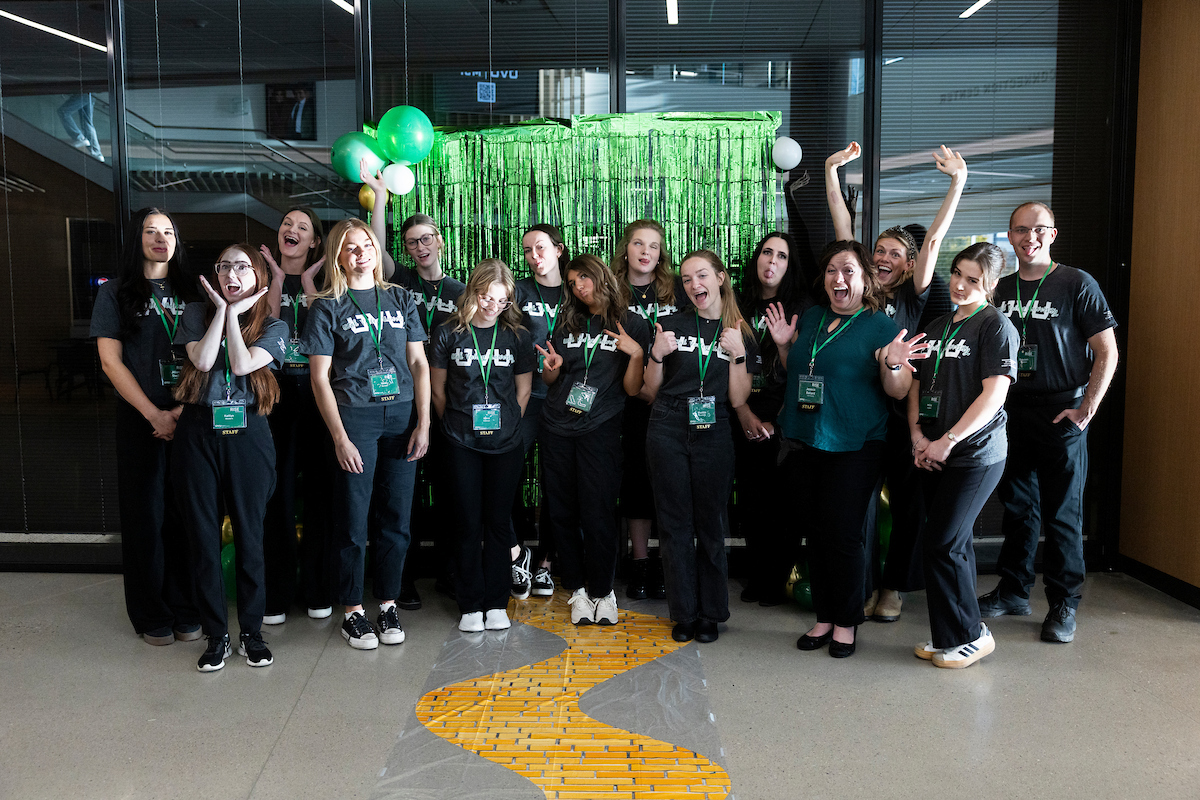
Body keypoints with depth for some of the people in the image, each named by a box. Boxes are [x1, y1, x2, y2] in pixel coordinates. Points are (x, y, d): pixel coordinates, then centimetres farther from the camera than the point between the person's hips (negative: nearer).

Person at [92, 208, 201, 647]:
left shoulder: (189, 293, 13)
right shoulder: (116, 294, 6)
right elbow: (111, 361, -2)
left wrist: (187, 407, -7)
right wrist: (154, 414, -10)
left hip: (191, 417, 2)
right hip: (141, 418, -2)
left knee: (186, 511, 3)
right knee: (146, 512, 3)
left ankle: (186, 609, 15)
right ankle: (152, 615, 15)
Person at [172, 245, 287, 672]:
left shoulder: (272, 325, 6)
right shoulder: (196, 313, 9)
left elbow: (242, 364, -11)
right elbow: (202, 360, -9)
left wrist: (235, 313, -3)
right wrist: (222, 309, -3)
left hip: (248, 433, -1)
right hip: (198, 432, 1)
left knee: (250, 535, 4)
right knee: (203, 536, 4)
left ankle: (251, 631, 18)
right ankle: (216, 634, 17)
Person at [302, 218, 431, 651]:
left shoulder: (400, 299, 11)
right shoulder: (327, 307, 2)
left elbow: (419, 364, 9)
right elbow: (320, 377, -1)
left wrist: (423, 423, 0)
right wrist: (339, 437, -9)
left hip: (402, 414, 3)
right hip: (354, 416, -3)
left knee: (397, 517, 6)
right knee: (353, 520, 1)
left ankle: (388, 603, 21)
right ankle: (352, 610, 15)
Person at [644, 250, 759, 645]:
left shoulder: (740, 333, 5)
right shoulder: (672, 326, 5)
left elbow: (738, 399, 1)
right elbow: (651, 392, 8)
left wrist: (737, 354, -10)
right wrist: (657, 355, -8)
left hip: (714, 434, 0)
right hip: (668, 431, 0)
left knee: (711, 523, 5)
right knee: (675, 523, 4)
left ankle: (711, 613, 19)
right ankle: (684, 613, 17)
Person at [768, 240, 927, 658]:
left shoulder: (882, 326, -5)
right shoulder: (811, 318, 11)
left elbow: (899, 392, -7)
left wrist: (892, 364, -26)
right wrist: (783, 344, 7)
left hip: (854, 447, -5)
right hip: (805, 443, 6)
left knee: (843, 534, -3)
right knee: (816, 531, 11)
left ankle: (846, 622, 15)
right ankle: (824, 617, 24)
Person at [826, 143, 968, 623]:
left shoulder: (913, 298, 3)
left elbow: (933, 240, -6)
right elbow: (843, 228, 4)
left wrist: (958, 183, -13)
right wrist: (832, 170, 1)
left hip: (901, 415, -1)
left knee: (908, 502, 7)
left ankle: (894, 587, 24)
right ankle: (864, 585, 21)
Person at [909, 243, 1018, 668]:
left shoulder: (995, 325, -7)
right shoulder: (937, 327, 15)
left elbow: (994, 393, -16)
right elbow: (917, 385, 15)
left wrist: (947, 440, -17)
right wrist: (917, 434, -1)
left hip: (976, 454, -7)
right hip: (933, 454, 7)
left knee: (941, 542, -8)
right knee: (956, 543, 12)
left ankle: (969, 635, 9)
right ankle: (952, 635, 21)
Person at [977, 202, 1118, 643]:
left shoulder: (1078, 284, -3)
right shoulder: (1000, 289, 9)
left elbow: (1107, 353, -4)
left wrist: (1086, 409, -10)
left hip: (1061, 416, -4)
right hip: (1010, 412, 4)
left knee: (1062, 512, 2)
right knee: (1017, 506, 12)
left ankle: (1064, 603, 13)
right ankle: (1013, 590, 24)